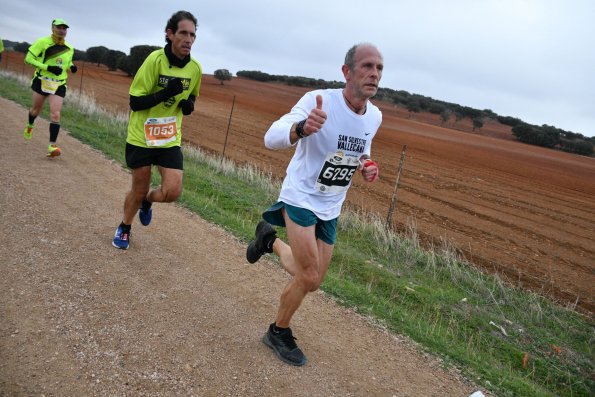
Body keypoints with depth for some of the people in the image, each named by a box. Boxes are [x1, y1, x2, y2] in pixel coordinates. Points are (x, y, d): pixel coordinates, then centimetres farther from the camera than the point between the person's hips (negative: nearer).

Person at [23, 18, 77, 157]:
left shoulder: (69, 49, 5)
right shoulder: (42, 42, -8)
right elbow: (29, 58, -10)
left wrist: (71, 66, -2)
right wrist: (48, 67, -21)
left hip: (59, 85, 1)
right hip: (42, 81, -1)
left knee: (55, 115, -11)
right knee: (36, 109, 16)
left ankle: (52, 146, -13)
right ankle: (29, 127, 50)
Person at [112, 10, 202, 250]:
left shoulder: (195, 68, -3)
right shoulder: (155, 59, -16)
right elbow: (135, 102, -15)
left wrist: (188, 105, -8)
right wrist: (164, 93, -29)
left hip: (170, 140, 3)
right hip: (141, 137, -3)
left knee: (172, 192, -10)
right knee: (139, 190, 8)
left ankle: (147, 201, 28)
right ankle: (124, 229, 39)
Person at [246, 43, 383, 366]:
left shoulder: (375, 116, -2)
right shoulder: (318, 100, -22)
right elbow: (271, 138, -32)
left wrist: (366, 166, -5)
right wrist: (302, 128, -54)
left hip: (330, 209, 6)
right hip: (301, 197, -6)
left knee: (312, 282, 13)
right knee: (308, 278, -10)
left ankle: (270, 241, 40)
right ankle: (278, 333, 19)